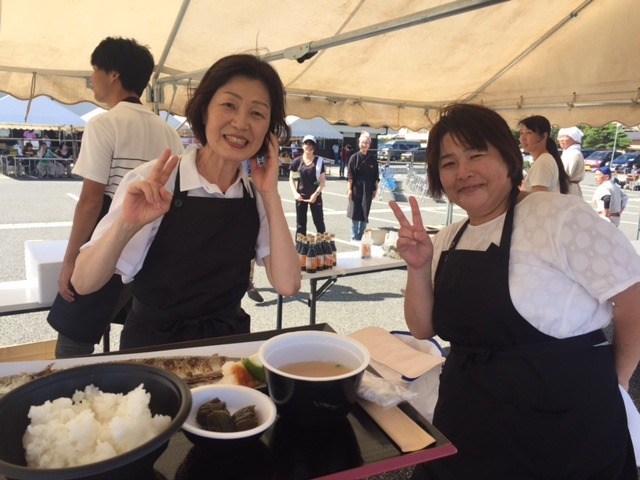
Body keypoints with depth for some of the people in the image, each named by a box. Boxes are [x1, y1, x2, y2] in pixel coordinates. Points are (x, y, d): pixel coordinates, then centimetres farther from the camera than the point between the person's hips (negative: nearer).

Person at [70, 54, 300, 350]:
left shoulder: (257, 197, -1)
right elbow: (83, 283, -12)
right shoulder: (153, 183, -11)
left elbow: (287, 285, -10)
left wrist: (271, 195, -13)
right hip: (152, 348, -3)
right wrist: (126, 225, -29)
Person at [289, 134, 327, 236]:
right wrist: (295, 193, -9)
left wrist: (316, 194, -15)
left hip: (315, 196, -1)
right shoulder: (297, 161, -1)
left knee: (319, 221, 4)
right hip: (301, 196, 1)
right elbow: (291, 179, 4)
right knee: (300, 224, 7)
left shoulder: (319, 161, -3)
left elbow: (322, 181, -4)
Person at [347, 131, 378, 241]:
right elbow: (349, 175, -5)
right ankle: (354, 237, 10)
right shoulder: (354, 157, -3)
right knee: (355, 212, 0)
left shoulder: (372, 159, 5)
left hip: (368, 190, 3)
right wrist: (349, 189, -10)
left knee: (365, 213, 7)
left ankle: (361, 236, 18)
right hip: (356, 188, -3)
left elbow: (376, 176, 9)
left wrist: (375, 189, 6)